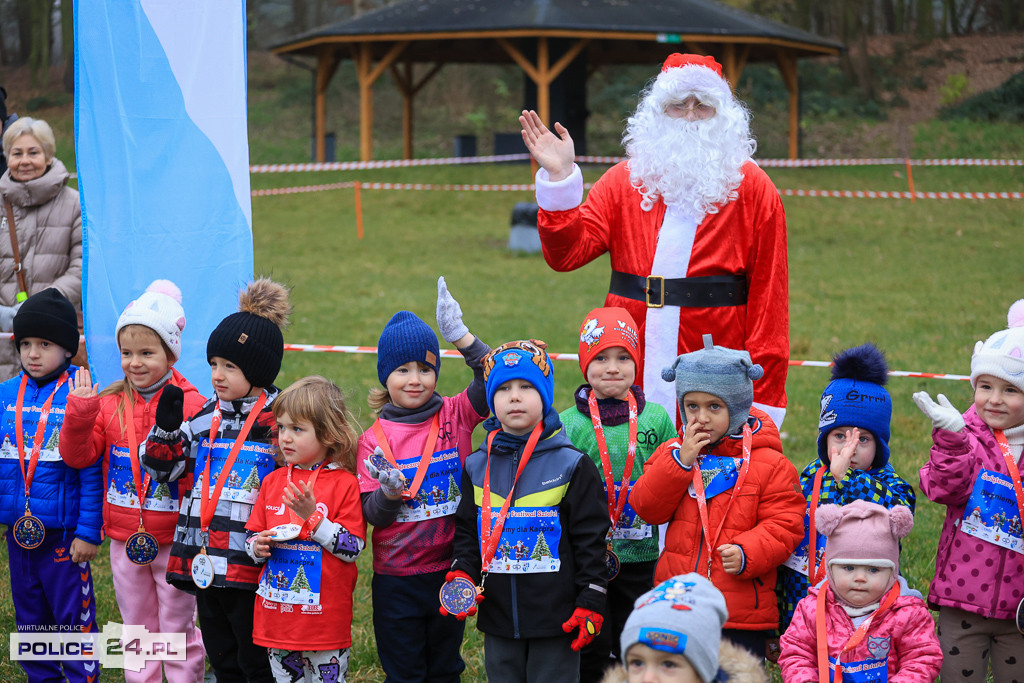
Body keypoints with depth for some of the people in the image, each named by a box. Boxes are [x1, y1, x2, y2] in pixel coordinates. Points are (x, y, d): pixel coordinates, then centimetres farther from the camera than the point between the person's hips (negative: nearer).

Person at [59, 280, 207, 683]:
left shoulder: (191, 405, -10)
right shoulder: (109, 404, 3)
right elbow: (77, 456, -2)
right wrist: (79, 413, -17)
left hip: (174, 540, -4)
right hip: (124, 540, 4)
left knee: (178, 629, 6)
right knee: (137, 628, 15)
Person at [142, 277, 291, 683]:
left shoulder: (280, 418, -5)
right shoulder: (204, 416, 12)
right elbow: (161, 467, 12)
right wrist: (166, 424, -2)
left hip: (254, 567, -6)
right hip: (205, 565, 6)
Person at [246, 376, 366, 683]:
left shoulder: (345, 484, -8)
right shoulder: (273, 481, 8)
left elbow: (352, 549, -13)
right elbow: (252, 535, 16)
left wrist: (312, 516, -21)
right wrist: (257, 547, -7)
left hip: (325, 614, -5)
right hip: (276, 611, 5)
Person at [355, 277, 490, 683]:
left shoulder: (455, 416, -2)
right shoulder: (374, 439, -4)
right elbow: (370, 515, -5)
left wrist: (461, 336, -25)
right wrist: (388, 493, -26)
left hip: (449, 570, 1)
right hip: (395, 578, -1)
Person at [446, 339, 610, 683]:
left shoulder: (571, 465, -4)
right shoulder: (478, 467, 7)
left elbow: (590, 538, -4)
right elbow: (467, 531, 13)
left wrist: (590, 604, -7)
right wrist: (462, 575, -5)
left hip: (556, 618, -3)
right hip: (498, 618, 4)